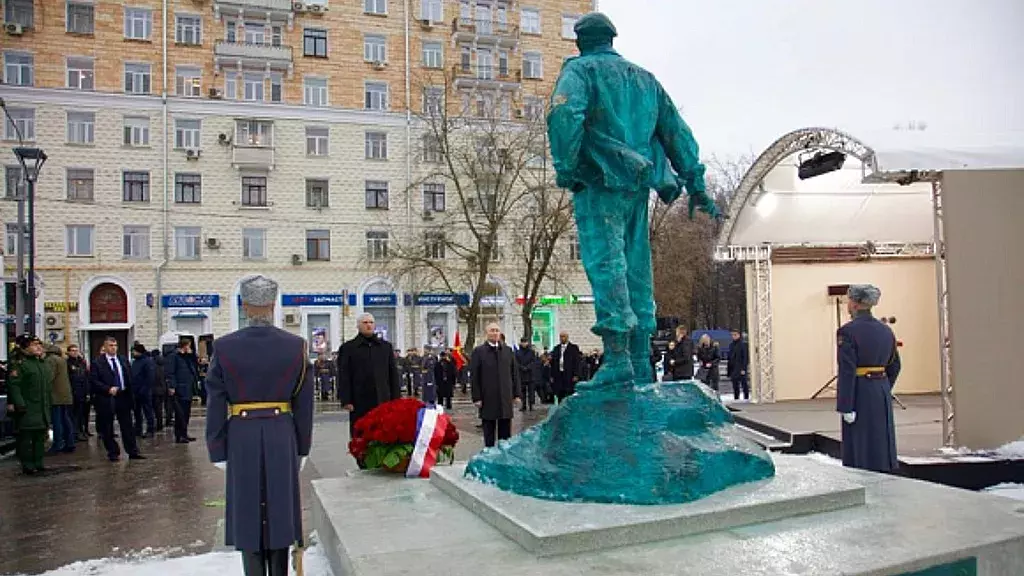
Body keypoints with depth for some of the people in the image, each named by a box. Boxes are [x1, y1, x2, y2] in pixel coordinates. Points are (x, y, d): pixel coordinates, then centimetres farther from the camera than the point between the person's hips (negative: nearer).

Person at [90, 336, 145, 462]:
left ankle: (133, 452, 8)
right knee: (107, 429, 5)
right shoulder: (97, 362, -3)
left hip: (123, 397, 3)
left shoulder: (123, 360, 12)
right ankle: (113, 453, 15)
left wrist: (129, 393, 4)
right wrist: (108, 389, -18)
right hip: (106, 399, -3)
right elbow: (94, 381, -9)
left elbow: (129, 378, 14)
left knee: (128, 426, 5)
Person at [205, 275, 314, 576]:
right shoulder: (296, 345, -5)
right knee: (280, 508, 11)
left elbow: (216, 405, -4)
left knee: (248, 510, 9)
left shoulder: (224, 347, -7)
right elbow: (304, 403, 0)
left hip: (242, 438, -1)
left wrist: (218, 451, 5)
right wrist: (302, 448, 9)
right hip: (282, 437, 1)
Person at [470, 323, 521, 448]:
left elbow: (514, 373, 11)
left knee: (506, 433, 8)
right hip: (487, 400, -3)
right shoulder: (478, 351, -1)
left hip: (506, 399, 3)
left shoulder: (508, 351, 9)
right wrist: (476, 398, -8)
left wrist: (516, 394, 5)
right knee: (489, 434, 6)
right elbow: (474, 377, -3)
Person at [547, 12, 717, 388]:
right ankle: (640, 362, 11)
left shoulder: (580, 69, 5)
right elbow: (677, 131, 19)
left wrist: (565, 168, -13)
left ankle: (617, 359, -17)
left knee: (605, 264, -10)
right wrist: (696, 185, 19)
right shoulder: (644, 77, 23)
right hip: (637, 186, 6)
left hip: (600, 181, -6)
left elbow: (564, 113, -18)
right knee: (636, 269, 8)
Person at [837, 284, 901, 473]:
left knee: (860, 444, 1)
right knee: (883, 442, 15)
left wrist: (845, 406, -16)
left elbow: (847, 371, -17)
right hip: (883, 392, 7)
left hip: (860, 393, -6)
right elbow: (894, 366, 13)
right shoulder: (886, 330, 7)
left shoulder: (847, 331, -14)